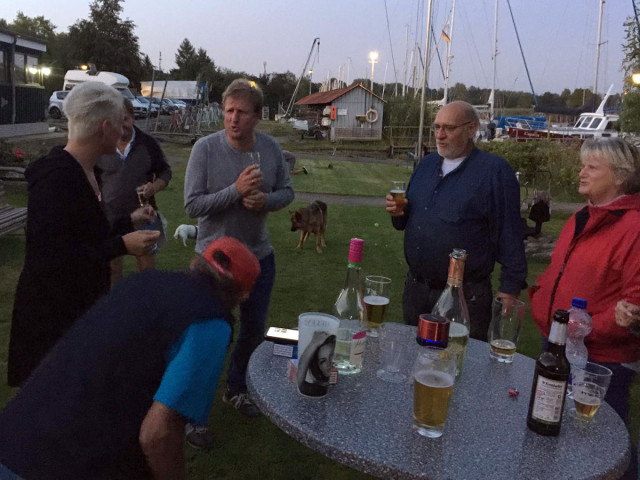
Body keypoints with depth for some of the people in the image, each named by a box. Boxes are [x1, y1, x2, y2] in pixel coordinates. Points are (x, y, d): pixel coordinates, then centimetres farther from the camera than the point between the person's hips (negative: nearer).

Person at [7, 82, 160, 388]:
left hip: (82, 308, 9)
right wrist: (121, 245, -25)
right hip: (52, 320, -9)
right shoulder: (56, 178, -23)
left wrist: (128, 222, 14)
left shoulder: (83, 171, 5)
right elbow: (48, 258, -26)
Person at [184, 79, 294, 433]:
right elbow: (192, 205, -18)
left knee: (254, 328, 18)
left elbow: (286, 191, 4)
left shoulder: (271, 148, -4)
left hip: (259, 255, 4)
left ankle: (236, 388, 43)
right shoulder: (206, 148, -16)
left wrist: (266, 199, -18)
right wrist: (236, 190, -29)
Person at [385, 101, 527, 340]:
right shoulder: (426, 164, 9)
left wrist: (510, 290, -14)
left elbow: (509, 235, -12)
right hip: (415, 287, 6)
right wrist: (399, 213, -5)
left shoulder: (495, 170, -11)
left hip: (465, 296, -6)